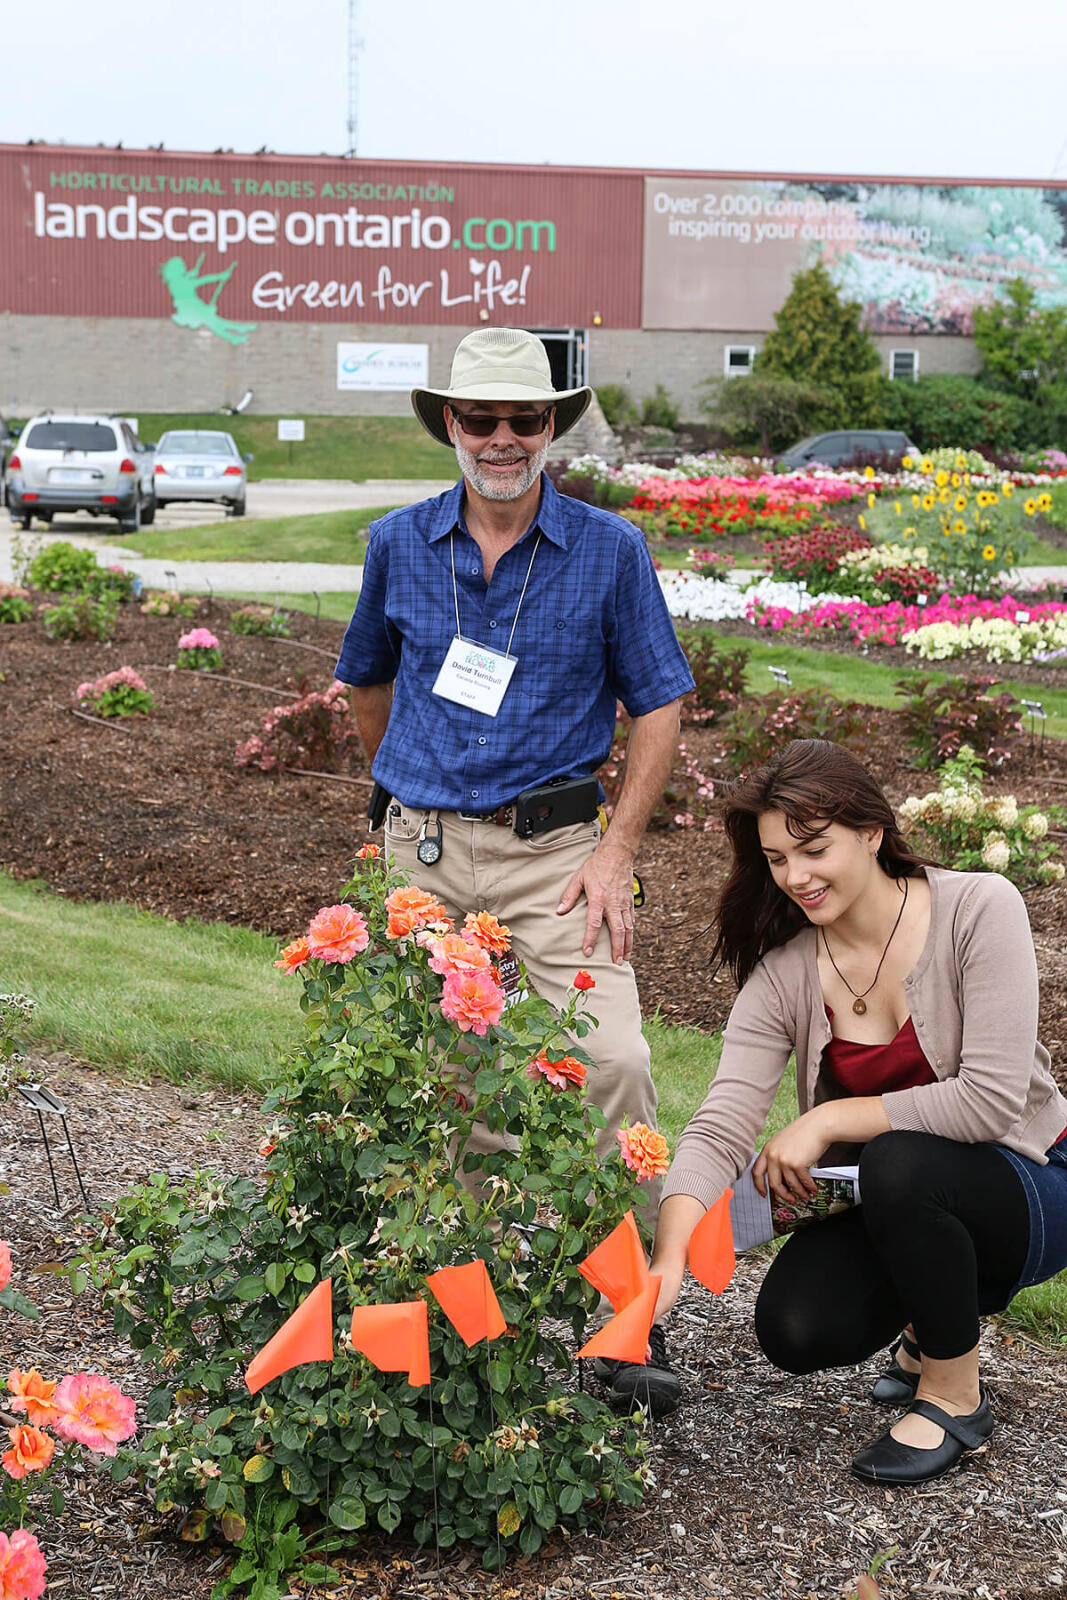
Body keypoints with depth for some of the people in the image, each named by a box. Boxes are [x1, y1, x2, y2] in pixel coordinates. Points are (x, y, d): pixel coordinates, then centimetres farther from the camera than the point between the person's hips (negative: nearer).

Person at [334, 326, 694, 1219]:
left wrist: (618, 849, -6)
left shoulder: (611, 551, -2)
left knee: (614, 1061, -14)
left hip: (552, 848, -2)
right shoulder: (399, 544, 5)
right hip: (421, 850, 3)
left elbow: (658, 704, 1)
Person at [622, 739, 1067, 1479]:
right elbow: (720, 1127, -19)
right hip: (891, 1205, 4)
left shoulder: (979, 909, -18)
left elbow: (992, 1099, -26)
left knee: (899, 1163, -35)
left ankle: (956, 1394, -10)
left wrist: (830, 1120, -21)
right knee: (796, 1329, -22)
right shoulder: (783, 973, -8)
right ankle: (932, 1319, 13)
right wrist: (668, 1265, -36)